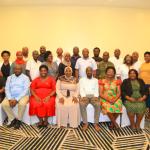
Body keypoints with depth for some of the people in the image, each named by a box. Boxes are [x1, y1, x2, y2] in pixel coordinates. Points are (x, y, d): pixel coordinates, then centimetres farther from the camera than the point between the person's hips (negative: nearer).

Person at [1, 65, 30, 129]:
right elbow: (7, 89, 3)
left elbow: (25, 90, -11)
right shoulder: (9, 78, 11)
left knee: (22, 104, -35)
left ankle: (18, 120, -11)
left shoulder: (25, 78, -2)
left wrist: (16, 99, -20)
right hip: (11, 96, 4)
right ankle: (13, 119, -4)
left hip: (22, 96, -4)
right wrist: (10, 99, -14)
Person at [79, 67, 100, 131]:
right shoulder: (82, 80, 16)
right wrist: (83, 96, -16)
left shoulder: (96, 80, 18)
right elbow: (81, 89, 3)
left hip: (93, 96, 1)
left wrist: (96, 96, -15)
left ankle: (96, 123, -18)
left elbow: (97, 90, 6)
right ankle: (85, 123, -19)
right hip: (85, 96, 0)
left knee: (98, 104, -31)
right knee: (82, 104, -32)